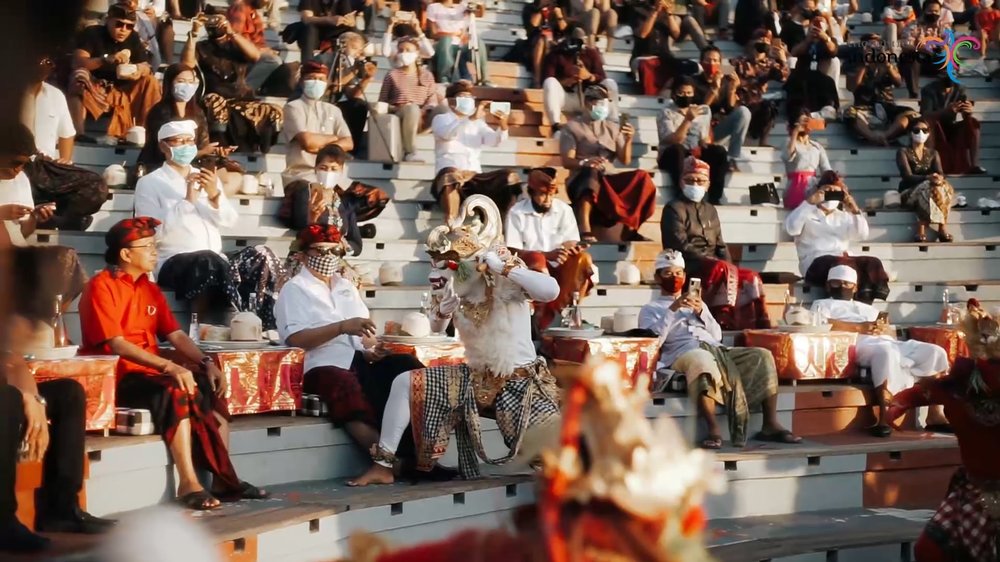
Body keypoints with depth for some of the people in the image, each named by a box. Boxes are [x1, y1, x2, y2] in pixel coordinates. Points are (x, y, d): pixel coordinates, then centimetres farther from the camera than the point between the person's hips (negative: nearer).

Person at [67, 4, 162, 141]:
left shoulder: (133, 38, 3)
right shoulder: (92, 33, -10)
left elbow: (146, 66, -2)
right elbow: (77, 62, -24)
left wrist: (140, 71, -29)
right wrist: (108, 59, -39)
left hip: (122, 91, 4)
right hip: (92, 90, -4)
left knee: (150, 81, -15)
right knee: (80, 75, -33)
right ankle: (77, 133, -43)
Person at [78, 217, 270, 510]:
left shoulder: (150, 289, 16)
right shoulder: (101, 287, -10)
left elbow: (175, 335, 11)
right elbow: (116, 344, -20)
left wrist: (207, 364, -7)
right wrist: (169, 367, -29)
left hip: (151, 374, 8)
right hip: (115, 378, -8)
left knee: (212, 389, -9)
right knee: (177, 391, -31)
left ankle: (223, 478, -11)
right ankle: (189, 483, -32)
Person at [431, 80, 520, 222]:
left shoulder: (478, 123, 25)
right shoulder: (441, 119, 12)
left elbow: (493, 141, 6)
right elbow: (447, 133, -13)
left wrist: (503, 127, -17)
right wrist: (472, 118, -27)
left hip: (475, 177, 5)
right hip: (450, 173, -5)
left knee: (511, 177, -17)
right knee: (452, 178, -40)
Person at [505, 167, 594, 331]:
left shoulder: (564, 210, 4)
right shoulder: (517, 212, -5)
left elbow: (573, 244, 2)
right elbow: (514, 252, -11)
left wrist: (570, 248, -25)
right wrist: (548, 255, -25)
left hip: (559, 270, 3)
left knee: (583, 259, -26)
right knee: (537, 259, -35)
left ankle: (552, 312, -28)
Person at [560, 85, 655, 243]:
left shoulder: (613, 128, 17)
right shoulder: (572, 127, 5)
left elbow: (625, 161, 9)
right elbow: (567, 161, -6)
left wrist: (628, 140, -11)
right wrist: (585, 162, -28)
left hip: (609, 180, 4)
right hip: (582, 180, -4)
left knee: (642, 177, -23)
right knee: (591, 173, -41)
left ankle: (629, 229, -23)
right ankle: (585, 231, -53)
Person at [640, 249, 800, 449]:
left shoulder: (696, 302, 33)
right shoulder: (650, 309, 18)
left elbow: (717, 335, 20)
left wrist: (701, 312, 3)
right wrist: (672, 309, -9)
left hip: (716, 349, 6)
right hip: (683, 353, -6)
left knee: (762, 356, -17)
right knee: (703, 360, -42)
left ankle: (770, 425, -20)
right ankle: (714, 431, -46)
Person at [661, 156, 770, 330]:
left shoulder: (710, 210, 23)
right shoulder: (674, 209, 0)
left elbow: (720, 246, 20)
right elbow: (682, 246, -11)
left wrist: (728, 267, -1)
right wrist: (718, 264, -17)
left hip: (715, 266, 7)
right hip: (688, 267, -7)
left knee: (751, 278, -13)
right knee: (723, 269, -34)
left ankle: (759, 325, -16)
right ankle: (724, 319, -39)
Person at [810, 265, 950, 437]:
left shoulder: (867, 308, 38)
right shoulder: (823, 304, 22)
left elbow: (893, 333, 26)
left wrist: (884, 328, 0)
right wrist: (860, 328, -10)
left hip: (888, 342, 7)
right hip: (859, 344, -7)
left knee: (935, 352, -12)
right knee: (886, 353, -41)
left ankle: (935, 415, -16)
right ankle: (884, 420, -44)